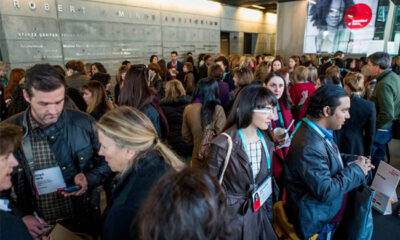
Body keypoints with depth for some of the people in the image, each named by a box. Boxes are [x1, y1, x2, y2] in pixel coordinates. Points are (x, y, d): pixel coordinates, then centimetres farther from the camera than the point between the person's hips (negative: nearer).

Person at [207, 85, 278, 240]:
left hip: (259, 214, 5)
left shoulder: (266, 141, -3)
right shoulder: (224, 144, -22)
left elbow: (267, 181, 8)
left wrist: (269, 214, 11)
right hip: (232, 217, -5)